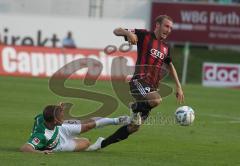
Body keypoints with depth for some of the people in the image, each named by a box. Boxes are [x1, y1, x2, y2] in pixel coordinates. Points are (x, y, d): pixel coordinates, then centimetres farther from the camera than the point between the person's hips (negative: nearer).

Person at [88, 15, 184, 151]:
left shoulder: (166, 47, 19)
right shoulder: (144, 36, 2)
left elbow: (170, 66, 36)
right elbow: (116, 31, -1)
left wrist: (179, 87, 30)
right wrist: (128, 33, -24)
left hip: (153, 87, 7)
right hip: (139, 82, -7)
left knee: (134, 127, 4)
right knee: (156, 99, -39)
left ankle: (102, 143, 20)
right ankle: (135, 109, -8)